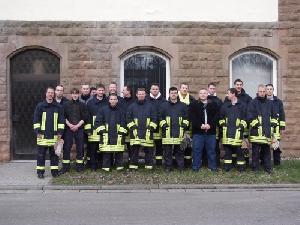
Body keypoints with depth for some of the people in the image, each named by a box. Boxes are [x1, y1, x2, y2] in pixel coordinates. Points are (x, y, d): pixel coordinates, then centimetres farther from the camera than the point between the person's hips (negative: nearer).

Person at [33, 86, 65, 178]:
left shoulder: (58, 107, 7)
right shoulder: (40, 106, 3)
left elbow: (61, 120, 7)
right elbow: (36, 119, 2)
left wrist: (60, 132, 1)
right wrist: (37, 131, -5)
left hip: (54, 135, 1)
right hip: (42, 135, -1)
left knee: (54, 154, 7)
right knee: (41, 154, 3)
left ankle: (54, 171, 17)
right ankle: (40, 171, 13)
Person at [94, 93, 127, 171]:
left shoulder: (121, 110, 8)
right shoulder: (103, 110, 6)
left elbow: (123, 123, 8)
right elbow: (98, 121, 7)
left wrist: (121, 132, -1)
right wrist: (102, 130, -1)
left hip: (118, 136, 0)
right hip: (106, 135, 0)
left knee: (119, 152, 2)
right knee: (107, 152, 2)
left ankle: (119, 166, 12)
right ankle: (106, 167, 11)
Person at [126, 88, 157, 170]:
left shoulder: (150, 106, 9)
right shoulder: (132, 106, 10)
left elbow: (154, 118, 7)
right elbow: (128, 118, 10)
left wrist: (151, 127, -4)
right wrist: (132, 126, -2)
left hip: (147, 131, 0)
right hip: (135, 131, 0)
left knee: (148, 149, 3)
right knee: (134, 149, 1)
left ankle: (149, 165, 13)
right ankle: (133, 165, 10)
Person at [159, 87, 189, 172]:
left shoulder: (183, 106, 12)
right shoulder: (163, 105, 9)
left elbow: (186, 117, 15)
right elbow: (160, 117, 9)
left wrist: (185, 124, -1)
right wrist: (163, 124, -6)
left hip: (179, 131, 1)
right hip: (167, 132, 0)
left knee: (180, 150, 5)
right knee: (167, 150, 3)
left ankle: (181, 167, 13)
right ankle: (168, 167, 13)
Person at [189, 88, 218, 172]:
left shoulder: (213, 104, 11)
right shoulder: (194, 104, 6)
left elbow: (216, 116, 2)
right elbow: (192, 117, -4)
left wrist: (210, 125, -14)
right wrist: (200, 125, -17)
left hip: (211, 131, 1)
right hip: (198, 131, -1)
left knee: (211, 149, 7)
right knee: (197, 149, 2)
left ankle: (213, 167, 17)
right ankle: (196, 167, 11)